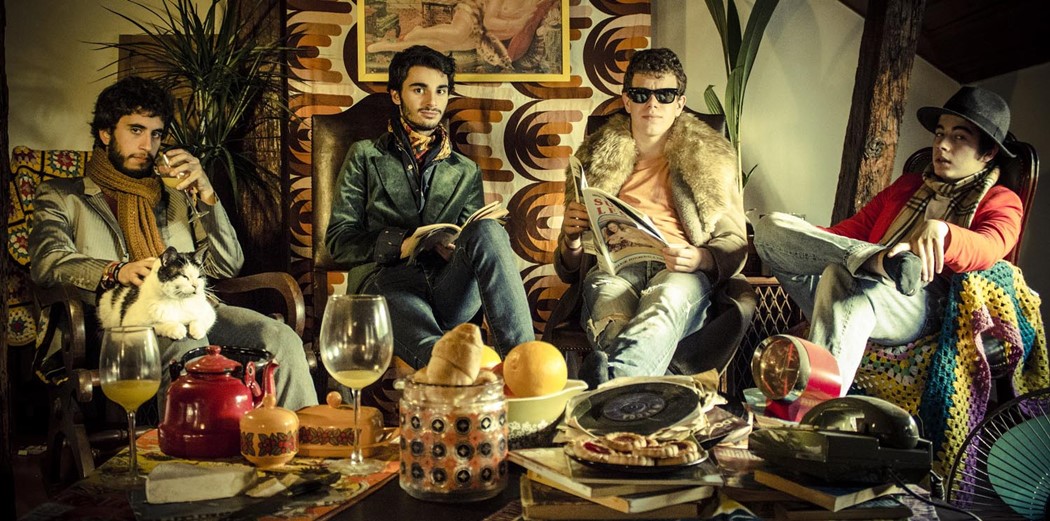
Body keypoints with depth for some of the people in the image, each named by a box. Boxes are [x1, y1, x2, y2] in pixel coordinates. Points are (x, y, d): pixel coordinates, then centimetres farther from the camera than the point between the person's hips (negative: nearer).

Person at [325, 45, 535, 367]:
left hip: (449, 290, 3)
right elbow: (339, 240, 10)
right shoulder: (365, 156, 18)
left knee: (488, 230, -32)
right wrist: (403, 241, -8)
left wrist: (455, 250, -4)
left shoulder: (466, 171, 26)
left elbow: (482, 244, 23)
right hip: (384, 282, -3)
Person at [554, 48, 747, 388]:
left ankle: (610, 380, -67)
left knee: (667, 299, -40)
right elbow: (568, 269, 24)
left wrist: (700, 258, -9)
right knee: (607, 295, -38)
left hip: (682, 274, -1)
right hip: (613, 267, 1)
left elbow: (734, 245, 15)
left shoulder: (709, 158, 22)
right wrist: (571, 241, -2)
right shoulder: (597, 158, 24)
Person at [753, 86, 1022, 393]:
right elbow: (855, 228, 24)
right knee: (771, 227, -14)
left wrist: (940, 231, -34)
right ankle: (881, 261, -32)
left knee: (840, 274, -40)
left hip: (926, 305, -5)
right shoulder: (908, 185, 32)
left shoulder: (1000, 202, 14)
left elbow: (990, 247, -10)